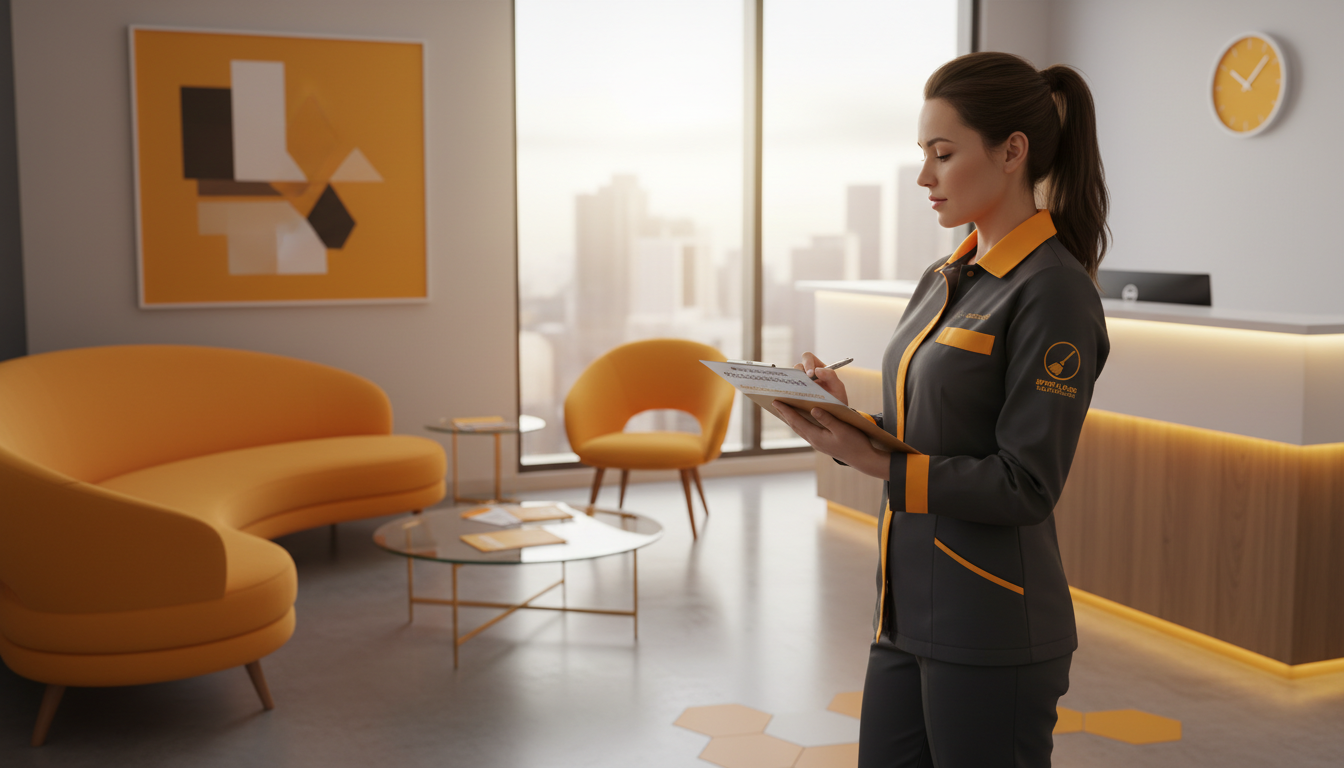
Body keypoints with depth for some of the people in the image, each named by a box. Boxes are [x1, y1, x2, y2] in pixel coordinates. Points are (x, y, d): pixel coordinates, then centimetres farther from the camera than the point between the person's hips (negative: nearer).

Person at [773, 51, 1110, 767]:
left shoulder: (1052, 291, -15)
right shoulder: (943, 279, 11)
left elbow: (1025, 487, -18)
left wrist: (882, 464, -20)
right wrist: (846, 416, -1)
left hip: (992, 636, -8)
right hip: (910, 614, 8)